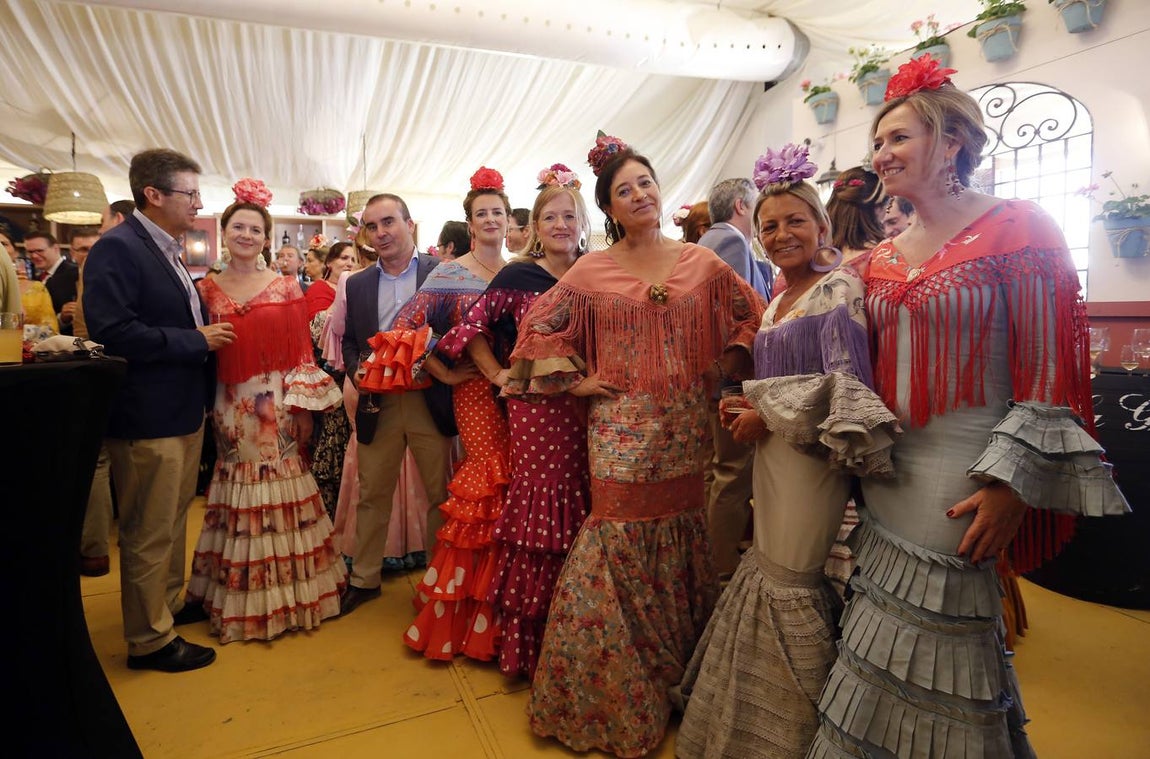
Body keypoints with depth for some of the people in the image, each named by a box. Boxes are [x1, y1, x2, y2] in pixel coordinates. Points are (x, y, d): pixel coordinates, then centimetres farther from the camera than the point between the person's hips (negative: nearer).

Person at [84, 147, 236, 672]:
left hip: (184, 412, 9)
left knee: (173, 522, 22)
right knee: (149, 534, 4)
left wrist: (207, 335, 5)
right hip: (147, 418, -9)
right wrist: (197, 341, -19)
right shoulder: (117, 249, -16)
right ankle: (150, 639, 20)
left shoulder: (168, 251, 13)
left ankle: (169, 605, 39)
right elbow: (114, 333, -25)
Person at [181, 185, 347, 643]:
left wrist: (304, 408, -5)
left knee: (282, 495, 4)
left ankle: (287, 592, 22)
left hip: (279, 405, -1)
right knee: (239, 501, 8)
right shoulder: (207, 290, 7)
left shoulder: (287, 287, 2)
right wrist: (207, 411, -3)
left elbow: (301, 352, -1)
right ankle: (241, 602, 25)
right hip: (232, 409, 2)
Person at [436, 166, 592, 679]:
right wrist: (498, 374, -1)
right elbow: (471, 326, 4)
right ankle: (528, 641, 16)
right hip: (536, 408, -3)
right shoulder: (518, 276, 0)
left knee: (580, 510, 7)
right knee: (540, 506, -1)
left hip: (584, 406, 4)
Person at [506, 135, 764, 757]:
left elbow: (751, 315, 14)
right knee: (620, 542, 1)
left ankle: (678, 678, 33)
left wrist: (723, 368, 5)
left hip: (685, 429, 2)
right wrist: (573, 379, 0)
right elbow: (539, 326, 6)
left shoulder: (702, 263, 6)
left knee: (682, 539, 10)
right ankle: (612, 696, 22)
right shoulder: (591, 270, 1)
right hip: (621, 430, -2)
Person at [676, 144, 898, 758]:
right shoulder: (778, 300, 15)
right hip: (772, 454, 8)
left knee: (790, 582, 0)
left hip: (812, 457, -8)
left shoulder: (838, 288, -10)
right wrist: (746, 407, 4)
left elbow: (845, 384, -20)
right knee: (768, 566, 16)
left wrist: (767, 414, -15)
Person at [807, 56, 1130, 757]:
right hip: (889, 468, 6)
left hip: (963, 480, -6)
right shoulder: (884, 257, 10)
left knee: (943, 645, 6)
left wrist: (1010, 487, -17)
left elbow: (1046, 376, -11)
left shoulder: (1017, 228, -8)